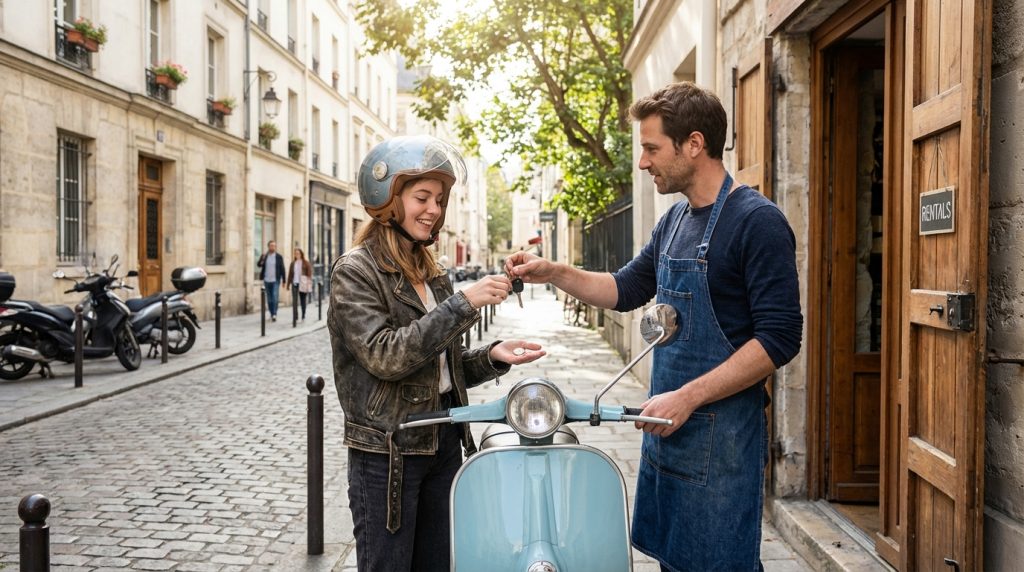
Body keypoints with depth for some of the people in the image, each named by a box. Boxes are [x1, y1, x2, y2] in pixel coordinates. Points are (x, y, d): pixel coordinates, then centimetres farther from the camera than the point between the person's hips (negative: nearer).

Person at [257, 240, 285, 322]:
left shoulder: (279, 257, -1)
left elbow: (282, 269, 1)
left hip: (275, 280, -3)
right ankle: (271, 314, 15)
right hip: (267, 280, 3)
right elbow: (258, 264, 0)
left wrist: (283, 280, -2)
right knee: (269, 299, 8)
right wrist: (262, 259, -20)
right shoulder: (264, 256, 6)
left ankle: (274, 314, -13)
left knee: (275, 297, -12)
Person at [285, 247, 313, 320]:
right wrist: (288, 284, 11)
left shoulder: (306, 263, -1)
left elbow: (309, 274, -3)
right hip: (294, 284, 2)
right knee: (294, 300, -5)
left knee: (303, 301, 7)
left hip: (302, 284, -2)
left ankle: (303, 316, 18)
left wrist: (309, 285, -10)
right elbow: (290, 275, 13)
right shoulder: (293, 263, 10)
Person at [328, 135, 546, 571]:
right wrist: (463, 303, -26)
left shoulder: (432, 274, 12)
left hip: (444, 443, 7)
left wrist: (493, 356, -4)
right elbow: (384, 356, -23)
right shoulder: (354, 270, -10)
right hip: (387, 452, -7)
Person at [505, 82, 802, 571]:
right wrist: (553, 273, 8)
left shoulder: (757, 222, -14)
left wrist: (687, 397, -21)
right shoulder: (675, 220, 12)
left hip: (721, 437, -8)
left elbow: (780, 338, -18)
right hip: (666, 427, 8)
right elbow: (626, 291, 22)